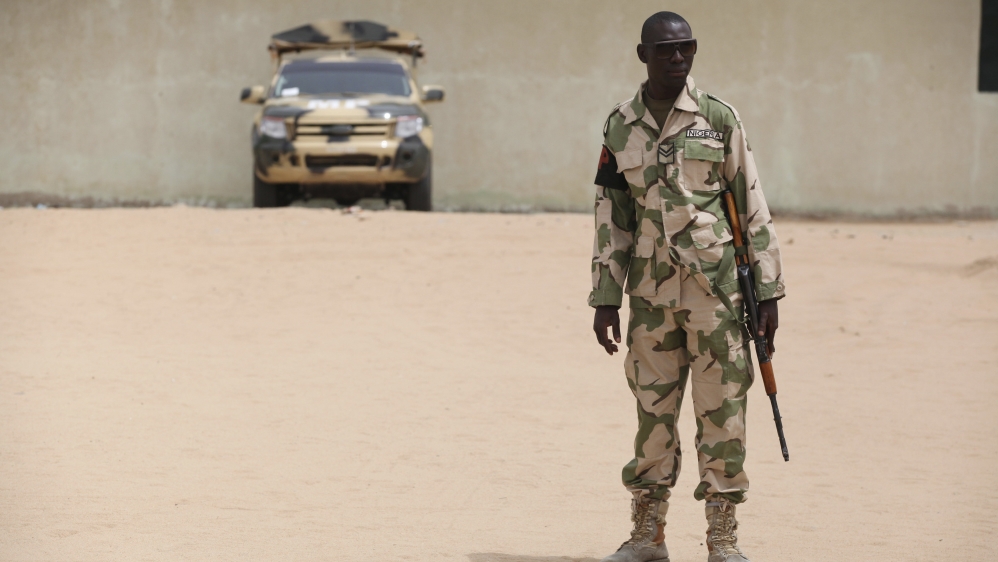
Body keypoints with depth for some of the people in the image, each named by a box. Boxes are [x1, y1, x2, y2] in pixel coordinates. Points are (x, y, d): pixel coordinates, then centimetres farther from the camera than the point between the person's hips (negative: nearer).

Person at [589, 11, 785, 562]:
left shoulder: (718, 119, 0)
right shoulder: (620, 128, 7)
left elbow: (752, 207, 1)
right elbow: (610, 220, 11)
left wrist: (767, 291, -2)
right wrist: (604, 299, 7)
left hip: (716, 288, -2)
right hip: (651, 291, 2)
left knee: (721, 412, -1)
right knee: (652, 412, 7)